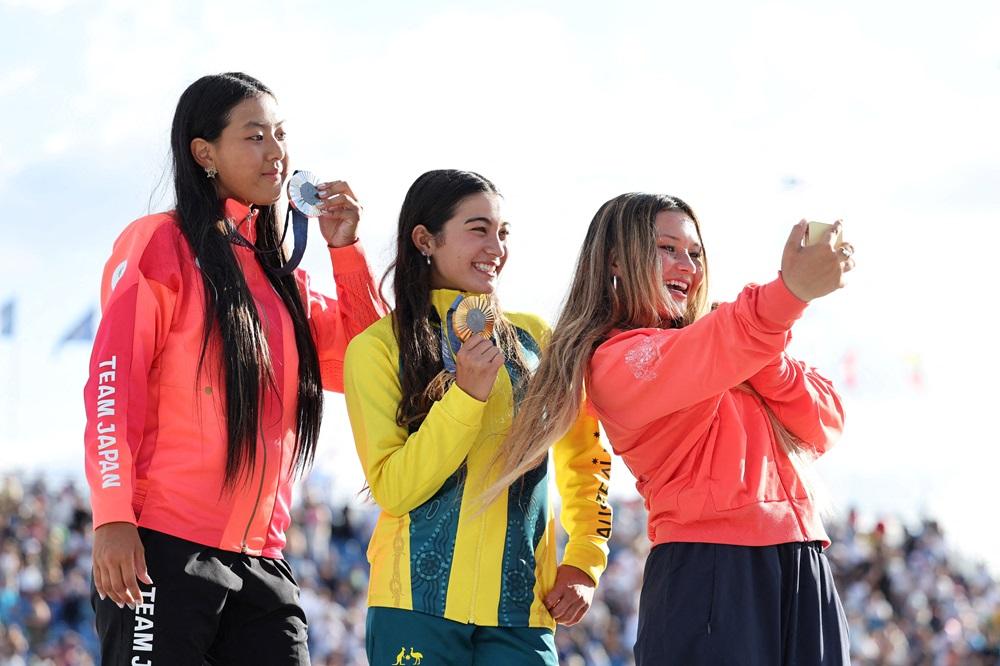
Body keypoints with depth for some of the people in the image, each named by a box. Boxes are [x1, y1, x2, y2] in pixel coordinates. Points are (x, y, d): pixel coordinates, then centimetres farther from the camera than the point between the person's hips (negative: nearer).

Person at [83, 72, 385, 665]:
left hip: (260, 561, 6)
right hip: (164, 549, -6)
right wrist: (113, 516, -17)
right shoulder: (162, 244, 0)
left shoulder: (280, 274, 19)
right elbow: (113, 383, -7)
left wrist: (346, 250, 10)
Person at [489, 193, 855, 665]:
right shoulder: (616, 360, -3)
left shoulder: (712, 334, 21)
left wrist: (764, 359, -7)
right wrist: (789, 291, -42)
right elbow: (693, 366, -27)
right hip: (710, 572, -7)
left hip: (801, 570, 7)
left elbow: (824, 428, 11)